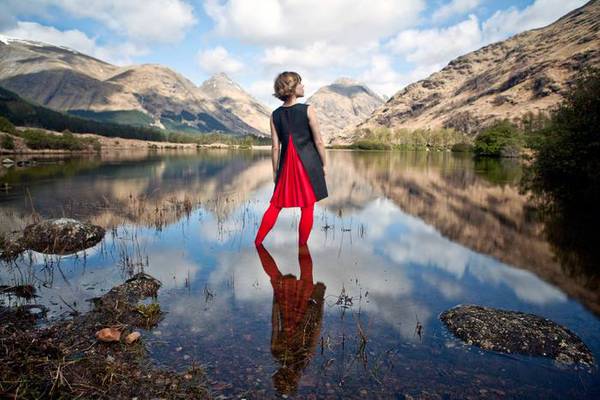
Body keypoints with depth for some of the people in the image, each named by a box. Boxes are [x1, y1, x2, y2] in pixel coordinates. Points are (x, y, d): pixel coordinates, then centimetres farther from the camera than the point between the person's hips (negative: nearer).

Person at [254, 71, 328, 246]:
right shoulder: (308, 110, -8)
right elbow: (318, 141, -6)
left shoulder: (275, 115, 2)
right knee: (308, 207, 7)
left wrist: (275, 171, 11)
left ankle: (258, 241, 19)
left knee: (276, 204, 15)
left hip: (287, 164, 4)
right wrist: (324, 164, 4)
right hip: (309, 163, -4)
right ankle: (302, 245, 16)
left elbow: (275, 147, 2)